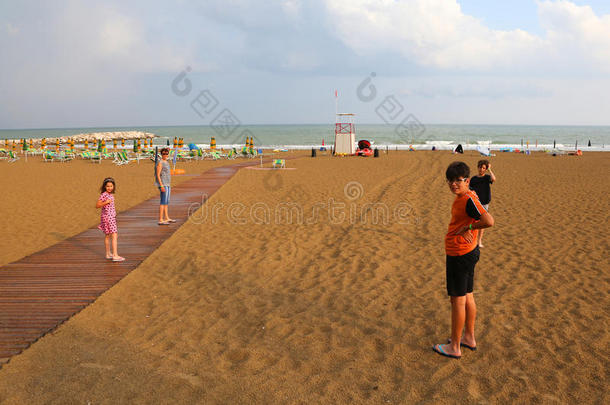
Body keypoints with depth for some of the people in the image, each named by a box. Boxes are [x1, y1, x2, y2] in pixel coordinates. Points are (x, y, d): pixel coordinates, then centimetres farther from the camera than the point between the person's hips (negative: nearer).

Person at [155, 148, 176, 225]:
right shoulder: (160, 163, -13)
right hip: (163, 184, -9)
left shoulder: (166, 162, 14)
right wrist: (161, 186, -22)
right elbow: (158, 175, -17)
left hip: (167, 184, 9)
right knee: (163, 202, -10)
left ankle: (166, 218, 23)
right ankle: (160, 220, -10)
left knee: (166, 202, 14)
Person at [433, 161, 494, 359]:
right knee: (467, 297, 20)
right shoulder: (463, 197, 8)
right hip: (467, 253, 10)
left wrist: (468, 227, -21)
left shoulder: (469, 200, -22)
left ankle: (454, 347, 10)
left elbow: (488, 221, -35)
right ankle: (469, 338, 34)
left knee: (457, 300, -1)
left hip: (460, 256, -10)